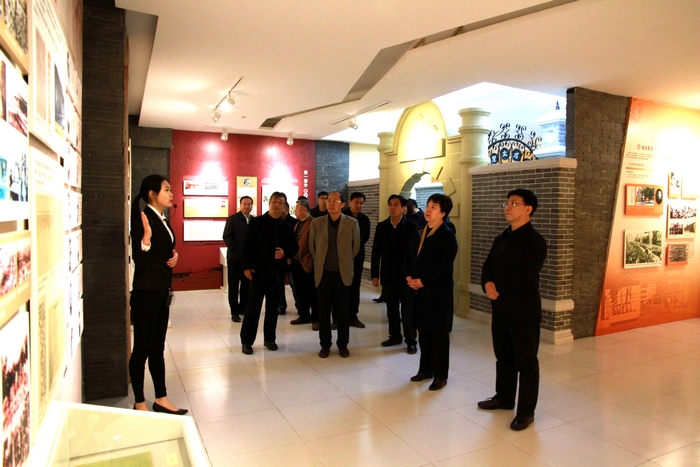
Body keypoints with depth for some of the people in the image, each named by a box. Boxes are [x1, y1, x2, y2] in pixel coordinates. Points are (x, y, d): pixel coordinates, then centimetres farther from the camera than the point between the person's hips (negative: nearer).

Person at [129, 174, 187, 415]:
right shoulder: (142, 220, -14)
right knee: (142, 348, 3)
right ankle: (139, 404, 16)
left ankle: (161, 399, 23)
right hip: (146, 293, -9)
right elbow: (140, 261, -19)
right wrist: (146, 237, -34)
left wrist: (174, 256, 3)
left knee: (158, 347, 14)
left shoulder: (162, 220, 11)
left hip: (162, 291, 9)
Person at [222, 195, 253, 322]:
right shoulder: (232, 219, -3)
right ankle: (234, 312, 10)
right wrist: (236, 251, -15)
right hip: (235, 257, -3)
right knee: (233, 285, 2)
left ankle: (243, 308, 22)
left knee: (247, 285, 9)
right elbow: (227, 237, -9)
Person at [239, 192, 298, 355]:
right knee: (253, 306, -1)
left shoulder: (286, 226, 8)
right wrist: (246, 266, -14)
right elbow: (247, 246, -5)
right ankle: (246, 341, 9)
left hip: (277, 272, 3)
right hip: (258, 270, -3)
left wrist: (285, 253, -11)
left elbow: (294, 247, 11)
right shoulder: (256, 222, -1)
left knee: (273, 307, 10)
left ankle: (270, 339, 22)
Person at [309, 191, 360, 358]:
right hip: (323, 274, 1)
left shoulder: (352, 223, -4)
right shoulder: (316, 223, -1)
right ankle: (325, 345, 20)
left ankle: (343, 344, 21)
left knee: (343, 312, 6)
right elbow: (312, 247, 11)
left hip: (343, 274, -1)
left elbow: (355, 248, 7)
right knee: (323, 312, 6)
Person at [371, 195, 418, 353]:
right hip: (388, 275, 4)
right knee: (391, 308, 12)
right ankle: (395, 336, 27)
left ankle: (411, 340, 15)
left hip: (406, 275, -3)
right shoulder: (381, 226, 3)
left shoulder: (412, 226, -7)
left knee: (407, 309, 5)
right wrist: (375, 274, 2)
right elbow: (376, 252, 5)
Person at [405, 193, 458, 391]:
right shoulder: (418, 233, 11)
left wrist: (422, 281, -18)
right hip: (419, 291, 7)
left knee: (439, 334, 4)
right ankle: (426, 368, 29)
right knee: (423, 331, 15)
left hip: (439, 292, -6)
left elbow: (445, 266, -18)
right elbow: (408, 257, 13)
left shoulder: (448, 236, -11)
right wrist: (409, 277, -3)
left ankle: (440, 375, 16)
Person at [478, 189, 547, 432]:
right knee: (503, 356, 18)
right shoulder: (502, 238, 13)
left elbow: (525, 275, -22)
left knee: (526, 361, 4)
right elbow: (488, 265, 11)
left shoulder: (534, 240, -12)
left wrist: (498, 289, -14)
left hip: (524, 309, -8)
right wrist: (487, 284, -10)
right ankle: (504, 398, 34)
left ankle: (526, 411, 16)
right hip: (500, 307, 8)